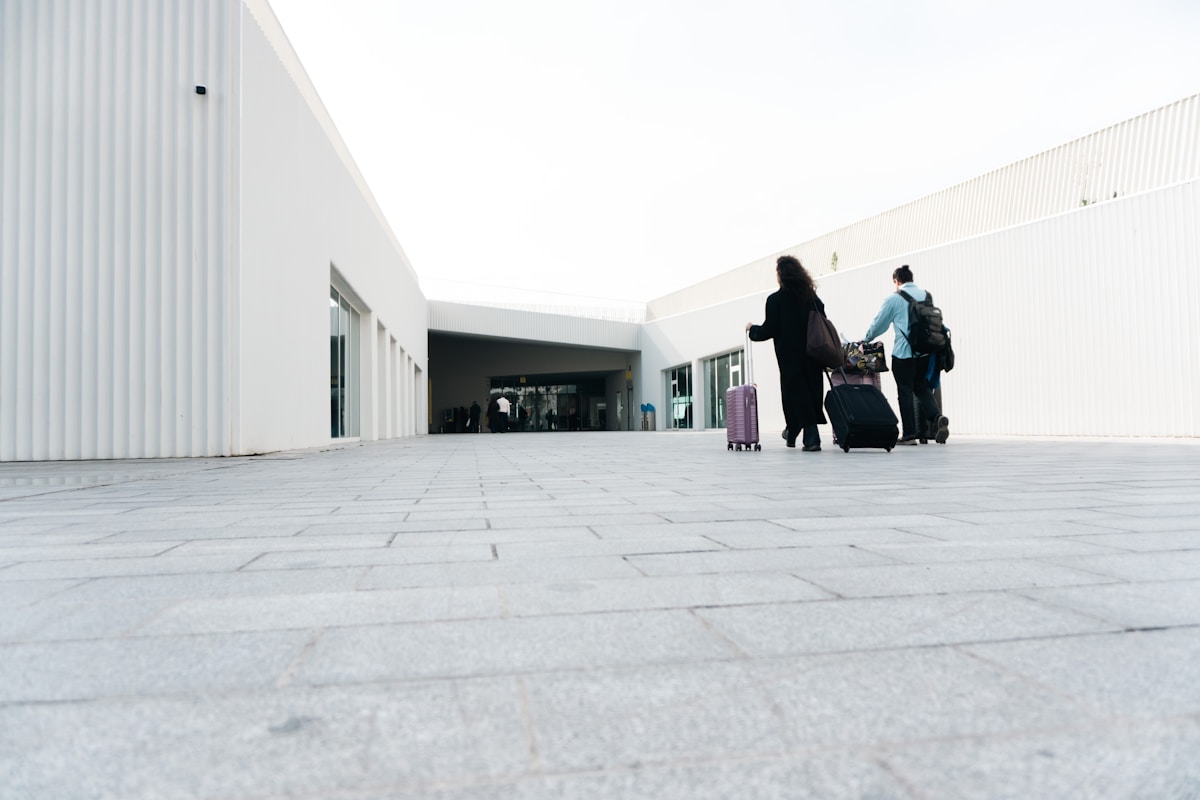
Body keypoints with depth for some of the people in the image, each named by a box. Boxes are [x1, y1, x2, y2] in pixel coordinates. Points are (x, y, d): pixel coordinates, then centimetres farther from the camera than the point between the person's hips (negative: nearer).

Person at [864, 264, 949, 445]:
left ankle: (909, 434, 4)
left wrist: (865, 340, 18)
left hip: (903, 352, -5)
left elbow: (879, 323, 3)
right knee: (922, 388, 14)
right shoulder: (925, 295, 12)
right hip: (925, 350, 5)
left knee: (905, 391, 2)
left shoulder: (894, 298, -3)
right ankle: (936, 418, -11)